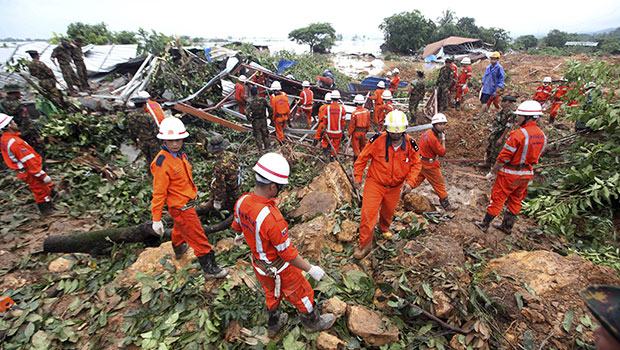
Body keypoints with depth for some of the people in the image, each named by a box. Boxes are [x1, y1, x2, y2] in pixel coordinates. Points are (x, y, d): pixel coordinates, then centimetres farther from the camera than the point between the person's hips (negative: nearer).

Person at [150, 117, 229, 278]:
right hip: (181, 208, -9)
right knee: (199, 239, 0)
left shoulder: (179, 154, -1)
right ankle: (210, 269, 15)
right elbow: (159, 192, -22)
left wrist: (192, 191, 24)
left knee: (180, 227, 34)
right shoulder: (162, 163, -26)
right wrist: (156, 219, -17)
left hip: (187, 202, 9)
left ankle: (178, 248, 62)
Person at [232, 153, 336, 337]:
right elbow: (287, 253, -29)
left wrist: (243, 235, 29)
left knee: (272, 293, 32)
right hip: (278, 269, -6)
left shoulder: (241, 202, -17)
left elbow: (237, 226, 5)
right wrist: (310, 269, -14)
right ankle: (312, 322, 48)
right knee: (302, 294, 21)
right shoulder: (272, 218, -41)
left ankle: (274, 324, 57)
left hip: (258, 264, 7)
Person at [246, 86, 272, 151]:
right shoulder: (263, 100, -14)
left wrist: (250, 119, -5)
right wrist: (270, 116, -1)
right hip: (263, 120, 1)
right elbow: (270, 108, -17)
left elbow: (248, 113, -24)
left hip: (255, 121, -1)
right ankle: (267, 146, 30)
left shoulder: (250, 102, -17)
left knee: (257, 134, 17)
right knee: (265, 133, 22)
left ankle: (260, 148, 27)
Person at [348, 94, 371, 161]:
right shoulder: (367, 111, -4)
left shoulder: (354, 113, -19)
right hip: (363, 132, 5)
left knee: (356, 147, 5)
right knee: (363, 146, 21)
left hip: (356, 132, -4)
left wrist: (349, 134, -1)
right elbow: (368, 123, 7)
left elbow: (352, 125, -13)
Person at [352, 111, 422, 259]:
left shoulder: (410, 144, -11)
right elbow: (363, 157, -7)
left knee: (388, 212, 24)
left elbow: (416, 164, 2)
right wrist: (358, 177, -6)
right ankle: (365, 244, 10)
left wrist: (410, 181, -12)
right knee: (368, 214, -9)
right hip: (375, 183, -3)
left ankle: (384, 228, 57)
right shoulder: (377, 140, -20)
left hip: (395, 187, 3)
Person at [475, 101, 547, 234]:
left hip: (510, 174, -7)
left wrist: (492, 172, -11)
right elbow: (536, 157, 11)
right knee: (515, 201, 19)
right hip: (527, 174, 7)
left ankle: (485, 224, 19)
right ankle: (507, 227, 33)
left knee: (497, 199, 6)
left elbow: (504, 157, -21)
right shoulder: (542, 136, 2)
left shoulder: (517, 134, -23)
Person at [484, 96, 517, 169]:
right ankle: (488, 164, 33)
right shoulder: (503, 111, 9)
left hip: (499, 136, -9)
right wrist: (491, 133, 20)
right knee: (489, 149, 19)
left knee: (495, 152, -1)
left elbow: (508, 127, -24)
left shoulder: (510, 113, -20)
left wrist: (501, 138, -25)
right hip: (494, 135, 9)